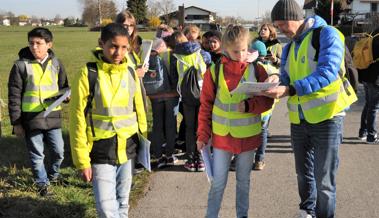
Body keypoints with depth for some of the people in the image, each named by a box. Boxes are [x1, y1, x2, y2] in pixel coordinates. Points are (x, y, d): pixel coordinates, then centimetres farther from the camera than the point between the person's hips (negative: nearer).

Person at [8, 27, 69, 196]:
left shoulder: (56, 63, 4)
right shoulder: (21, 65, -6)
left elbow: (64, 86, 16)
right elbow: (14, 95, -4)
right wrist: (16, 122, -6)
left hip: (53, 116, 3)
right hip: (31, 118, -3)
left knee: (58, 151, 10)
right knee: (36, 154, 7)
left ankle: (53, 174, 38)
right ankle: (42, 183, 25)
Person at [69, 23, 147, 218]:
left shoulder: (130, 73, 2)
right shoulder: (88, 74, -10)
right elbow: (77, 119, -9)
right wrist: (82, 160, -10)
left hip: (128, 148, 4)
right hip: (101, 151, -4)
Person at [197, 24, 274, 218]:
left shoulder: (256, 70, -4)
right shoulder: (214, 71, -6)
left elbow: (267, 100, -2)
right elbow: (205, 106, -1)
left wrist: (249, 105, -21)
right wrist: (203, 135, -1)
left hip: (248, 136, 1)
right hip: (222, 135, -1)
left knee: (243, 180, 16)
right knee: (218, 182, 5)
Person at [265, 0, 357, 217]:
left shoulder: (327, 34, -9)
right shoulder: (289, 48, 13)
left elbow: (327, 73, -23)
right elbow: (286, 79, 9)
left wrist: (290, 90, -30)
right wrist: (276, 81, -15)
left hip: (327, 117, -7)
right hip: (298, 120, 7)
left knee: (323, 180, -1)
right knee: (304, 174, 19)